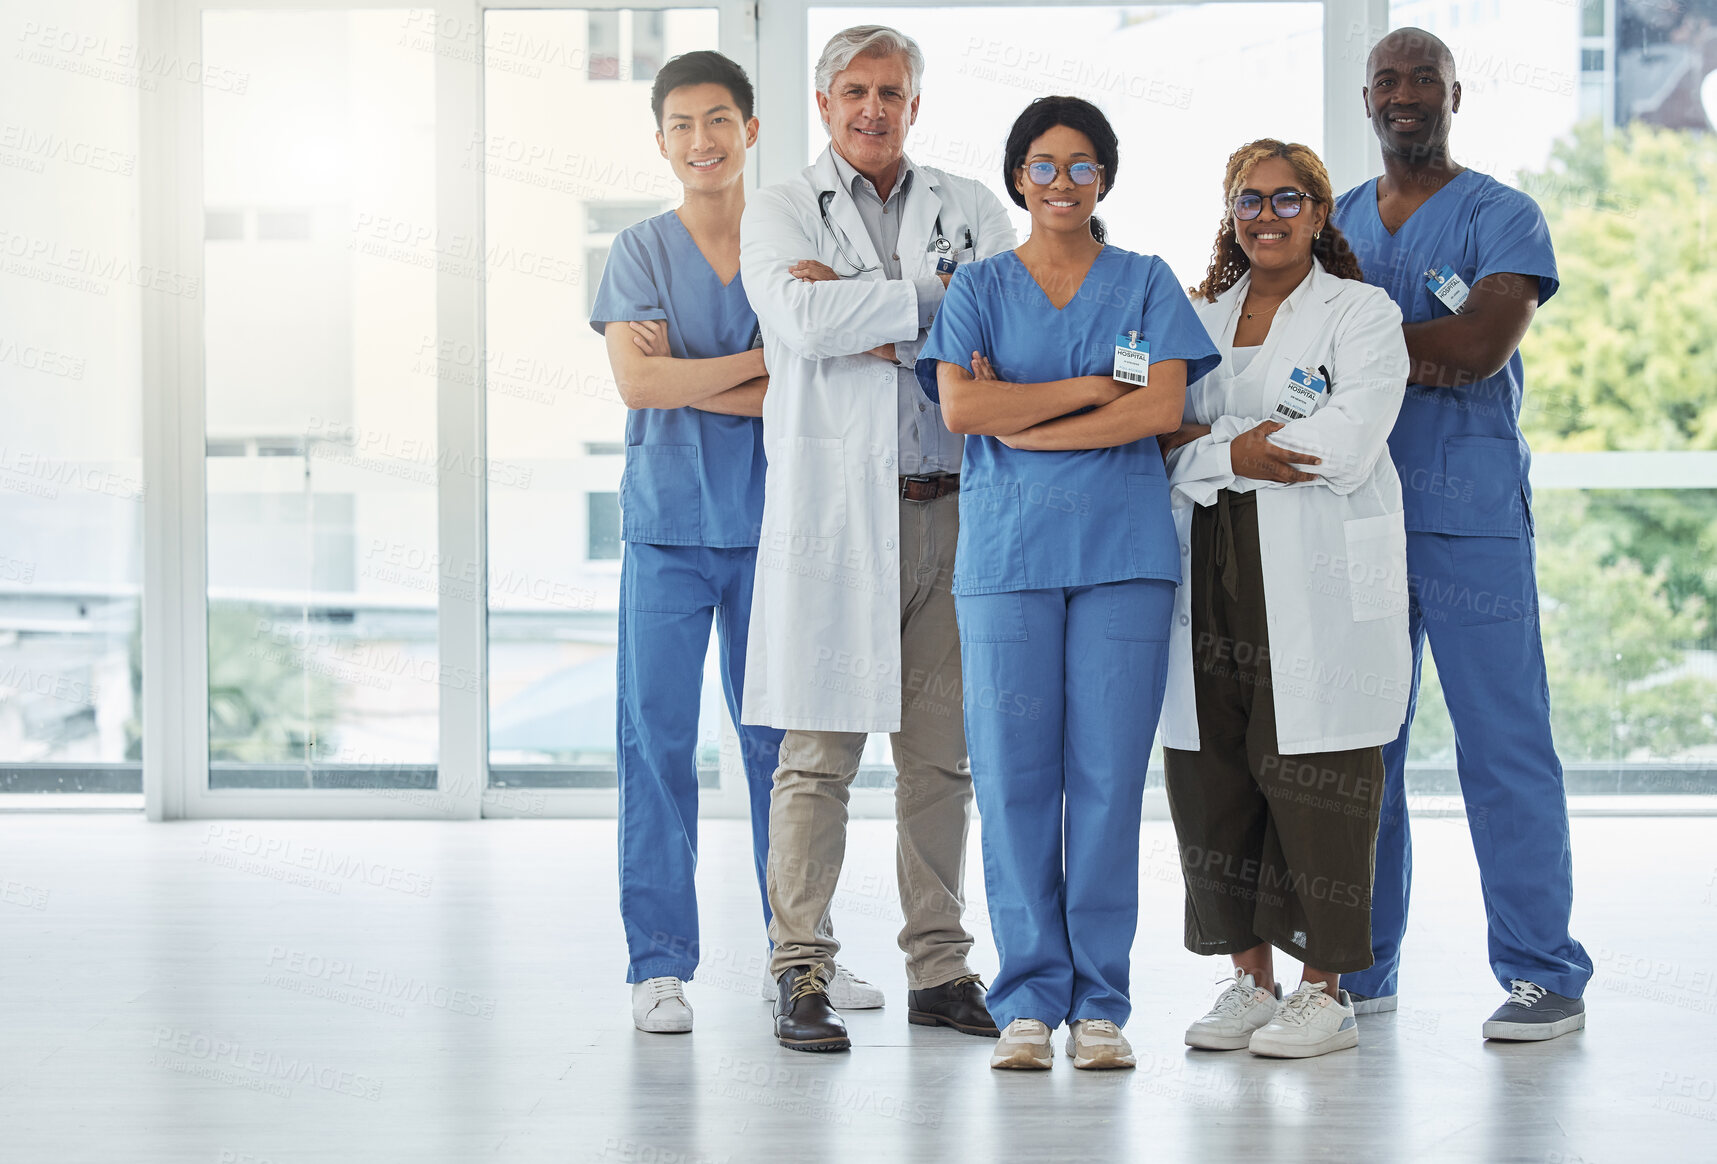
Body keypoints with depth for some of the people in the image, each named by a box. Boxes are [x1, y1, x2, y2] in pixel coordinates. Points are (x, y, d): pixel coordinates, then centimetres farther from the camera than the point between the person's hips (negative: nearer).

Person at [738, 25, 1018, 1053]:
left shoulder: (970, 210, 14)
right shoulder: (781, 214, 8)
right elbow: (801, 320, -12)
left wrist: (866, 325, -8)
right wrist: (932, 296, -9)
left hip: (952, 506, 3)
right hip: (832, 510, -2)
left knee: (943, 754, 7)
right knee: (820, 754, -5)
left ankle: (941, 968, 15)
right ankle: (802, 974, 1)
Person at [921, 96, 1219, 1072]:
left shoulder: (1147, 284, 11)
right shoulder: (979, 287, 12)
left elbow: (1163, 408, -3)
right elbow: (959, 407, -4)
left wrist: (1024, 424, -6)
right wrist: (1093, 386, -6)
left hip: (1123, 552, 0)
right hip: (1005, 553, 1)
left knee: (1109, 774, -3)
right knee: (1013, 776, -2)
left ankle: (1100, 1002, 4)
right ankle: (1029, 999, 5)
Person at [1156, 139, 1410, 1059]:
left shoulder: (1363, 313, 3)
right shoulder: (1199, 317, 18)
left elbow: (1345, 448, -11)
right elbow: (1166, 445, 12)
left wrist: (1206, 443, -7)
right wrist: (1237, 454, -9)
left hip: (1320, 584, -5)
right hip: (1213, 581, 5)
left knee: (1311, 772, -7)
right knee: (1211, 773, 2)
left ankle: (1326, 990, 1)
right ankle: (1250, 979, 13)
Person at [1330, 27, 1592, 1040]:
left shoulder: (1503, 217, 1)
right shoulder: (1334, 223, 17)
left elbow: (1481, 345, -14)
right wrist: (1421, 355, -9)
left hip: (1470, 518, -5)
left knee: (1504, 747, -5)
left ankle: (1545, 974, 0)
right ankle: (1360, 967, 16)